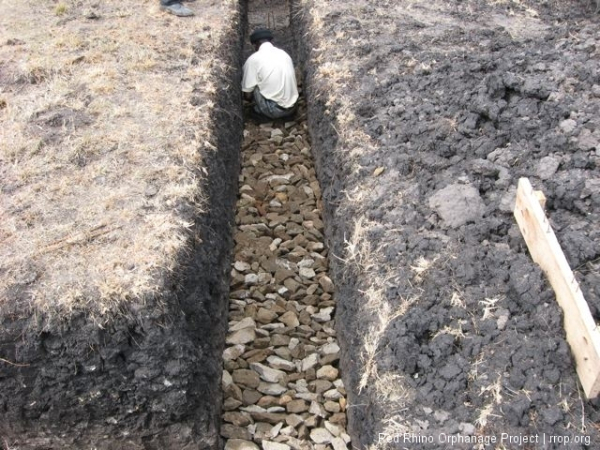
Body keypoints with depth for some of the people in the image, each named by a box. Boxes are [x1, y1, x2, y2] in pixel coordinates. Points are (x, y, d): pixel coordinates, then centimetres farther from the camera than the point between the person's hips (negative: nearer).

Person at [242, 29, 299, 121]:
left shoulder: (253, 59, -10)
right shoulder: (284, 54, 7)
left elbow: (248, 94, -5)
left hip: (274, 110, -6)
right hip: (291, 107, 6)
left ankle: (262, 113, 13)